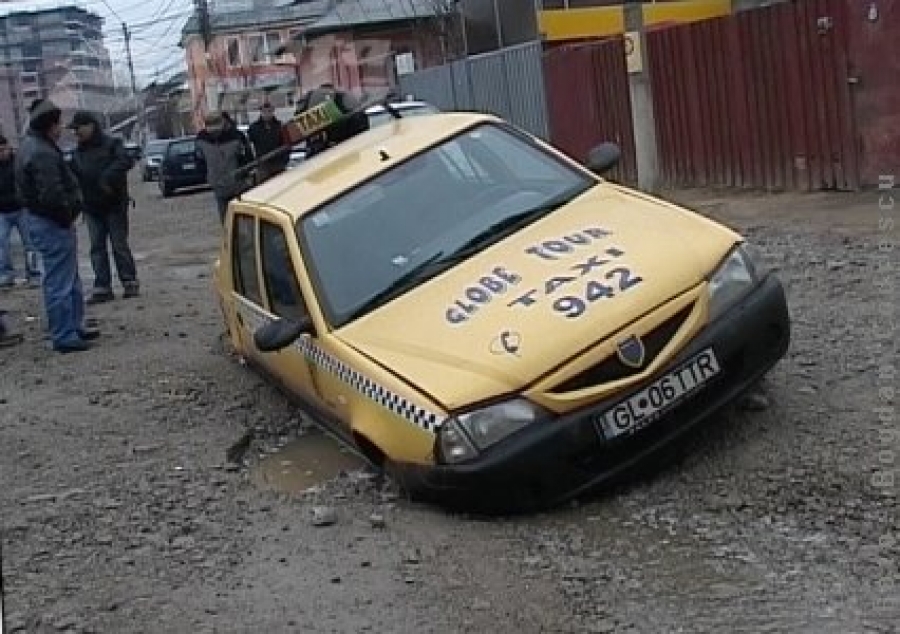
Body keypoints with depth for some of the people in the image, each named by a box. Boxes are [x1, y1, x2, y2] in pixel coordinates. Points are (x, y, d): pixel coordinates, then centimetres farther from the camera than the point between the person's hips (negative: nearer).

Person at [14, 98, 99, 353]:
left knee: (70, 280, 20)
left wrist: (68, 211, 12)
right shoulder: (43, 154, -22)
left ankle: (74, 327, 30)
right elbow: (52, 195, -29)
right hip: (53, 224, -11)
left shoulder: (32, 146, 13)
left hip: (43, 220, 11)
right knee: (60, 283, -4)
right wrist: (67, 214, -13)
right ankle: (64, 337, 2)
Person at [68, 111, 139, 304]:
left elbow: (126, 161, -21)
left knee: (119, 244, -2)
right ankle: (102, 288, 6)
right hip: (92, 208, 6)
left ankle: (130, 282, 8)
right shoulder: (78, 152, 13)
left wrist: (108, 178, -28)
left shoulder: (111, 144, -6)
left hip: (114, 205, -6)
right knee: (97, 247, 4)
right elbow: (73, 177, 15)